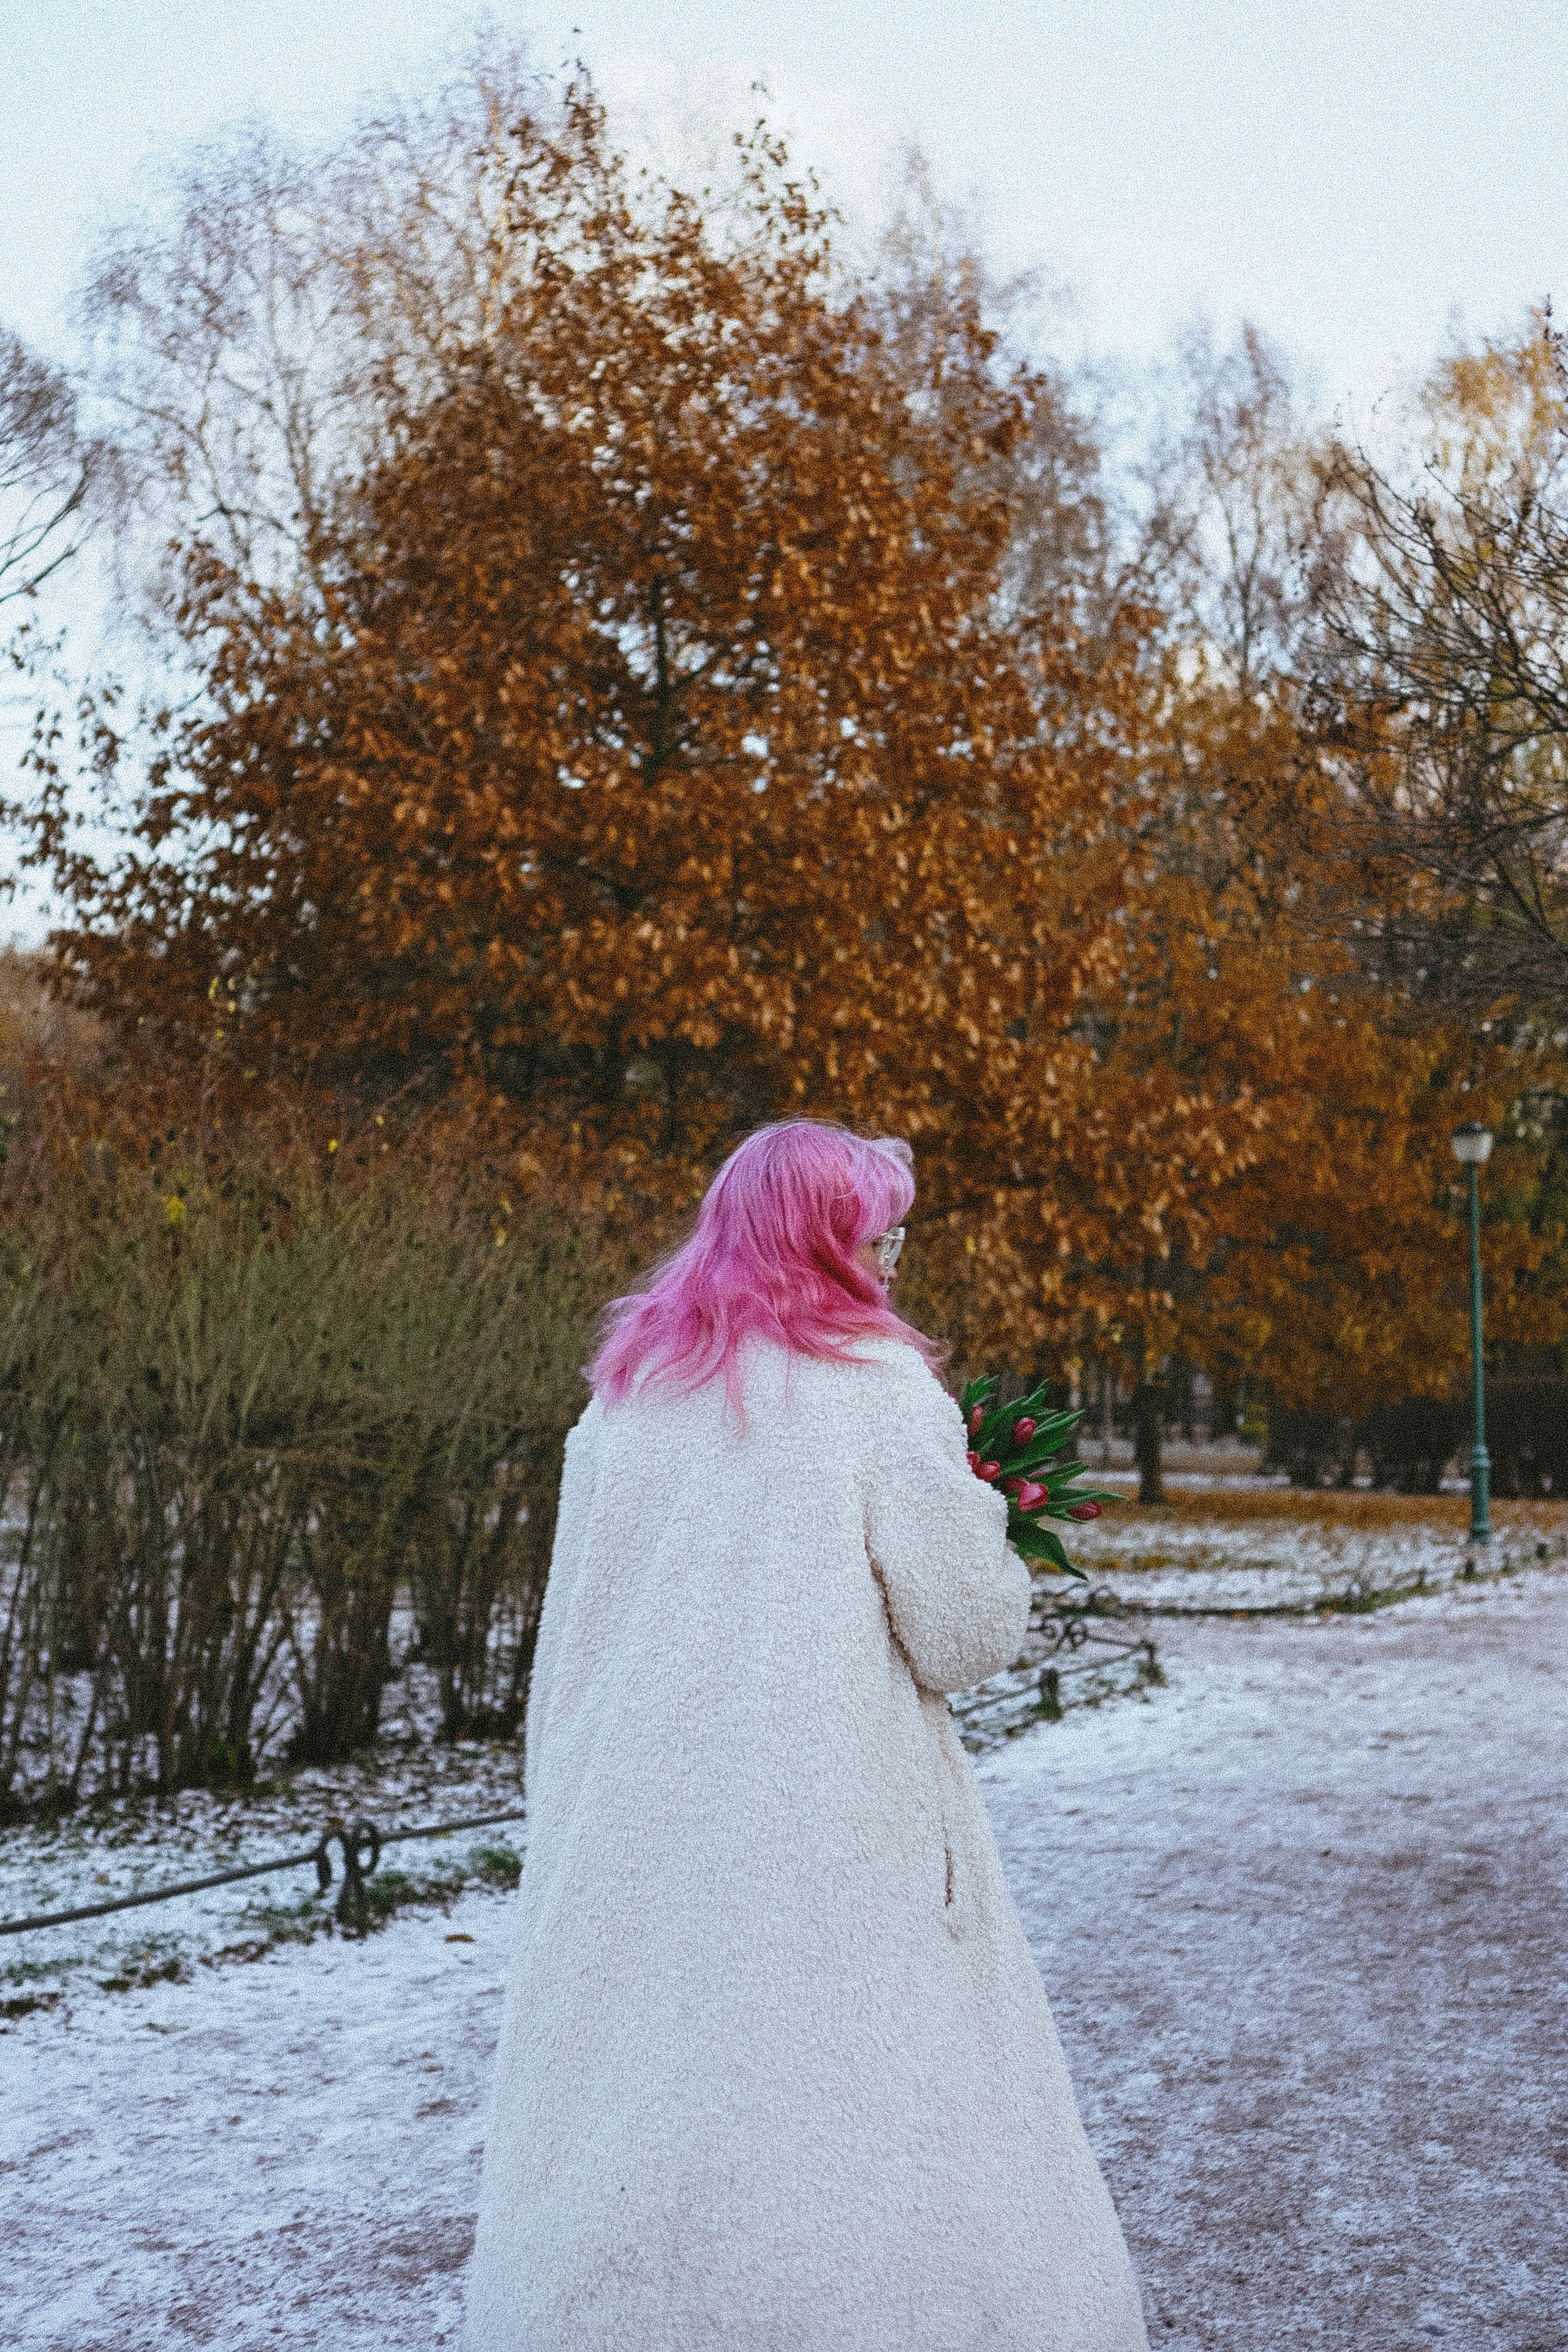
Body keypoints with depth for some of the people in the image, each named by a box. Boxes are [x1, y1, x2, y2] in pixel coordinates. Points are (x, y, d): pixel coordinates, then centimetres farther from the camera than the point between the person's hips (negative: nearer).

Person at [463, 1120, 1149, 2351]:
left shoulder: (625, 1394, 7)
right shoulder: (875, 1386, -8)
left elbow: (570, 1640, 11)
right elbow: (967, 1630, -9)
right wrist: (989, 1527, 10)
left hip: (638, 1835, 5)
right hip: (833, 1837, -5)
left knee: (642, 2107, 10)